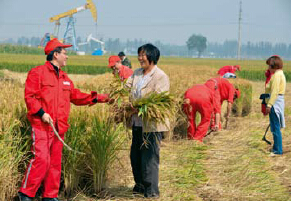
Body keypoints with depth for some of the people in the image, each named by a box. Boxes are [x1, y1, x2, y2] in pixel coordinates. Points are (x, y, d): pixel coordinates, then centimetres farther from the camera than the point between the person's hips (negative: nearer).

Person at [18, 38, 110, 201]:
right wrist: (41, 112, -17)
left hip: (59, 127, 8)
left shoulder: (64, 77, 20)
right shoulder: (38, 73, -3)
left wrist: (97, 98, 17)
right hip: (42, 126, -7)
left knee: (55, 162, 8)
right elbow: (29, 96, -8)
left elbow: (75, 96, 24)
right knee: (41, 159, -14)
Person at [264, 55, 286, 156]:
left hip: (275, 102, -11)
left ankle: (278, 150, -3)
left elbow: (274, 92, -22)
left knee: (275, 128, -6)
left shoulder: (277, 75, -15)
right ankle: (276, 148, 25)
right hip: (278, 102, 11)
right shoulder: (279, 74, 16)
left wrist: (269, 105, -23)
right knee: (275, 127, 17)